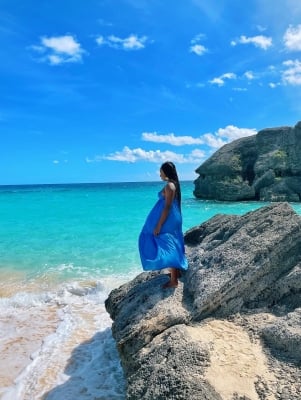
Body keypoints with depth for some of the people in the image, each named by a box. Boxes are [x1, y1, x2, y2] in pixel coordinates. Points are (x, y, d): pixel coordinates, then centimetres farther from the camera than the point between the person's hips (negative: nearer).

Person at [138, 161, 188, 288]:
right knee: (172, 247, 19)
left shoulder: (169, 186, -18)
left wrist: (158, 226, -20)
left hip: (168, 221, -10)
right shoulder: (173, 184, 11)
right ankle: (177, 272, 32)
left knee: (168, 249, -4)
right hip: (173, 220, 10)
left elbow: (167, 207, -22)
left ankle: (173, 280, 4)